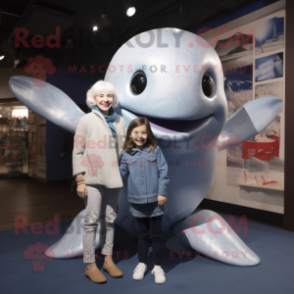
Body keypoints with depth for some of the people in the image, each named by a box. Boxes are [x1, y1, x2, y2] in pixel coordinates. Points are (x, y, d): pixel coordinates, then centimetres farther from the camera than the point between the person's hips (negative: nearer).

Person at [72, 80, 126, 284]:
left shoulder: (119, 121, 9)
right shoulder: (86, 120, -1)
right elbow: (77, 152, -3)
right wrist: (80, 179, -8)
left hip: (113, 178, 4)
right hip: (93, 179, -4)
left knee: (110, 219, 12)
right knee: (92, 221, 1)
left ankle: (108, 260, 27)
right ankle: (90, 265, 15)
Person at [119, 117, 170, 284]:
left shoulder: (155, 150, -4)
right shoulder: (127, 154, 1)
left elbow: (163, 172, -6)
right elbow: (121, 173, 5)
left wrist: (162, 192, -9)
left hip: (155, 201, -1)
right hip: (138, 202, 2)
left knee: (156, 235, 10)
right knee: (143, 234, 17)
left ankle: (158, 267, 27)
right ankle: (142, 264, 35)